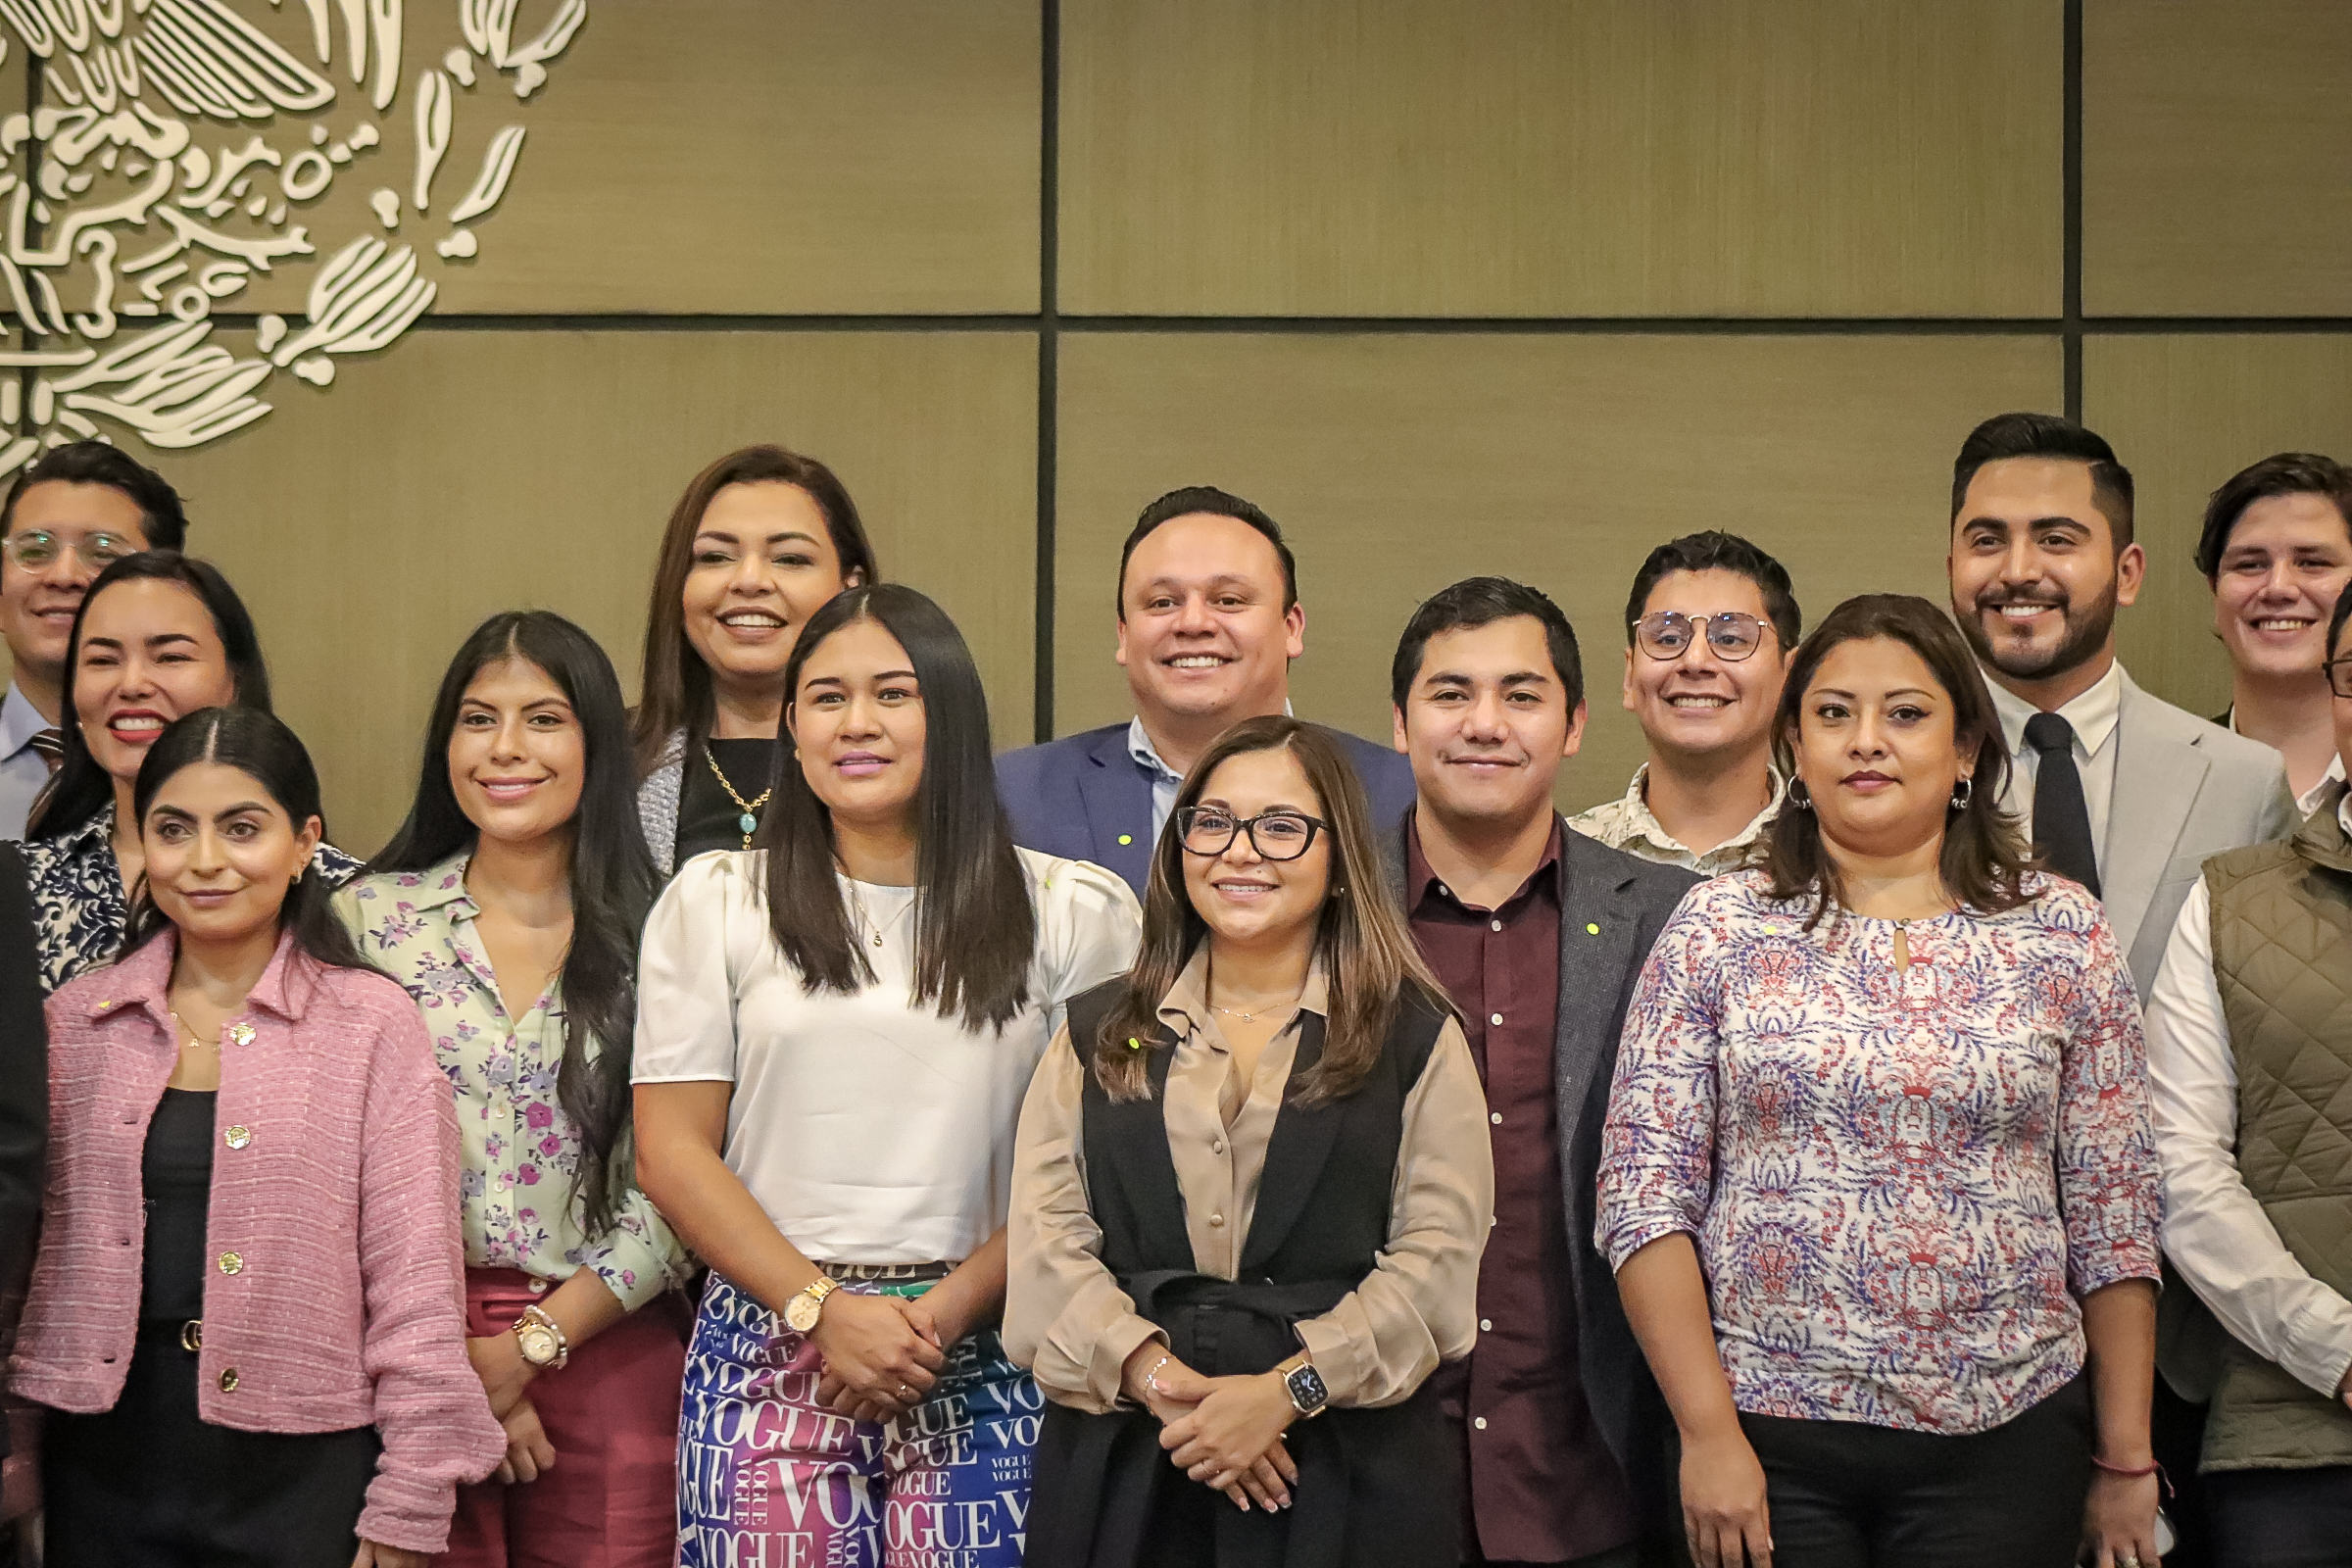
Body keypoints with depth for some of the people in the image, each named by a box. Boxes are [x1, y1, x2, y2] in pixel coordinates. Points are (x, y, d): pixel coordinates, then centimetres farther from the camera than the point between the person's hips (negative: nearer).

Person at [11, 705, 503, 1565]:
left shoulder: (372, 1024, -5)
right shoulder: (77, 1021, 5)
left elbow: (415, 1283, -5)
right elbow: (33, 1245, 10)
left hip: (301, 1469, -3)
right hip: (104, 1464, 3)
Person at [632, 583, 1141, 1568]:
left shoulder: (1074, 913, 4)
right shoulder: (716, 902, 6)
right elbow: (671, 1152, 2)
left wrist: (951, 1309, -11)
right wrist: (823, 1309, -8)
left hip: (981, 1360, 0)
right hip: (769, 1354, 0)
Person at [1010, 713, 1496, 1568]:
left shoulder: (1416, 1037, 6)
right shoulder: (1098, 1035, 12)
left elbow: (1439, 1256, -5)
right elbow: (1047, 1242, 1)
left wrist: (1288, 1389, -15)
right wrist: (1160, 1385, -13)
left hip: (1347, 1464, -1)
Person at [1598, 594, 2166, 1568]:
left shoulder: (2061, 932, 4)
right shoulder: (1719, 930, 2)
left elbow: (2112, 1216, 5)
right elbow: (1643, 1194, -2)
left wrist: (2125, 1463, 3)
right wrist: (1708, 1433, -9)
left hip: (2005, 1442, 1)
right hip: (1767, 1438, -1)